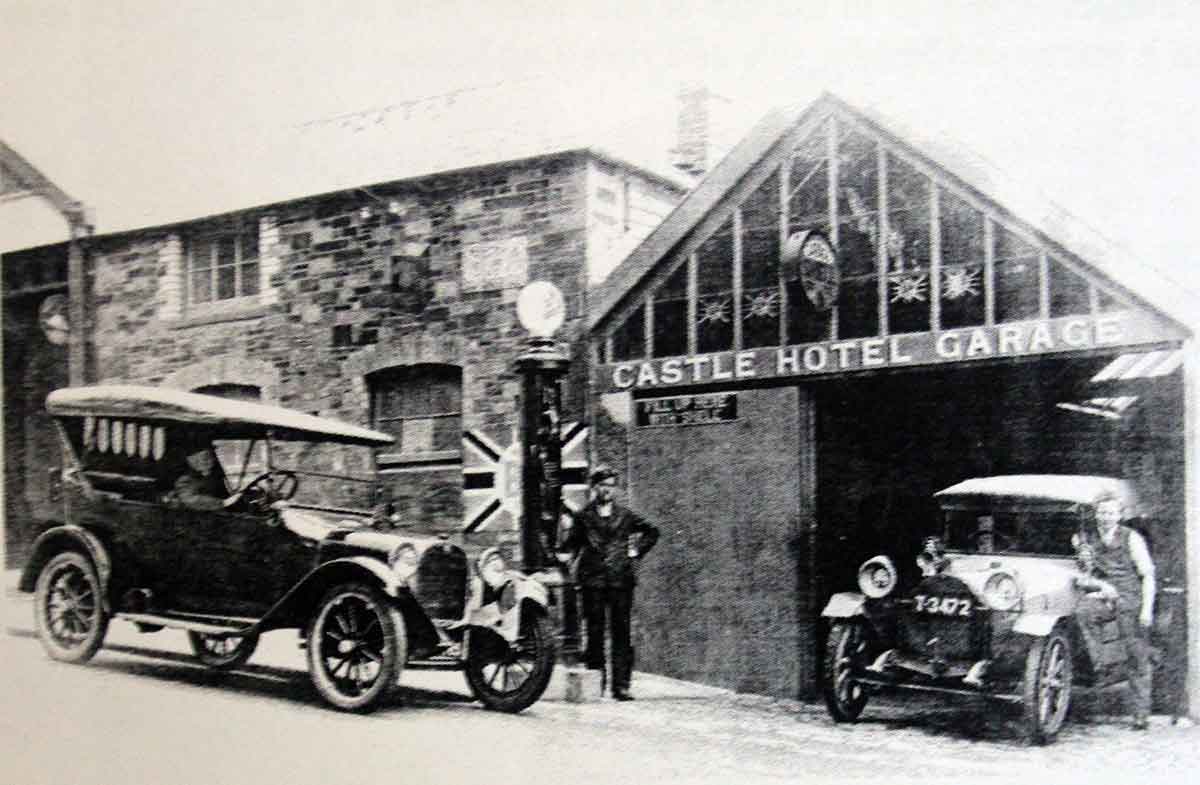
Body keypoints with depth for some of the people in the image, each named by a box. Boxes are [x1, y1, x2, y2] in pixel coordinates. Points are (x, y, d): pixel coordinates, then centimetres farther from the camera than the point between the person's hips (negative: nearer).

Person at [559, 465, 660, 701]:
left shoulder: (626, 515, 11)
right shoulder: (583, 517, 8)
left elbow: (652, 532, 21)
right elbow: (570, 546, 7)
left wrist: (636, 552, 11)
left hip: (621, 579, 1)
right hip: (593, 580, -1)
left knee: (621, 633, -2)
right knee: (594, 633, 0)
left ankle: (621, 686, -1)